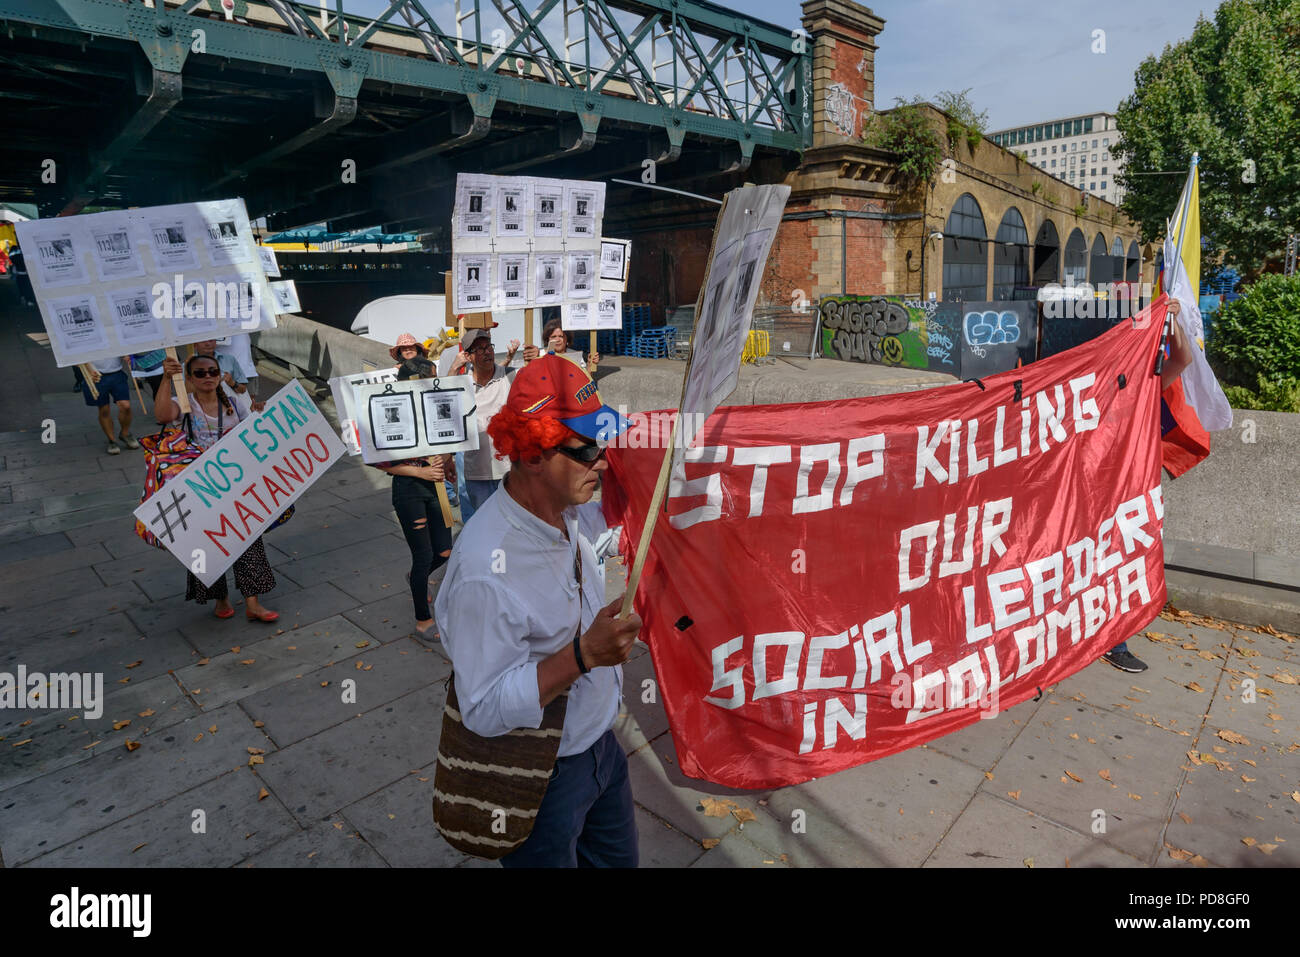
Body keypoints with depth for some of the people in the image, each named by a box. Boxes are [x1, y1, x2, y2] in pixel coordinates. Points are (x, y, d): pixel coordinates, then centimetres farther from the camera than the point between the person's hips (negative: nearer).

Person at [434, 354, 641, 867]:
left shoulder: (563, 516, -6)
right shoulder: (484, 569, -33)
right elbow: (485, 710, -30)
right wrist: (583, 655, -37)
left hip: (599, 744, 8)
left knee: (617, 859, 26)